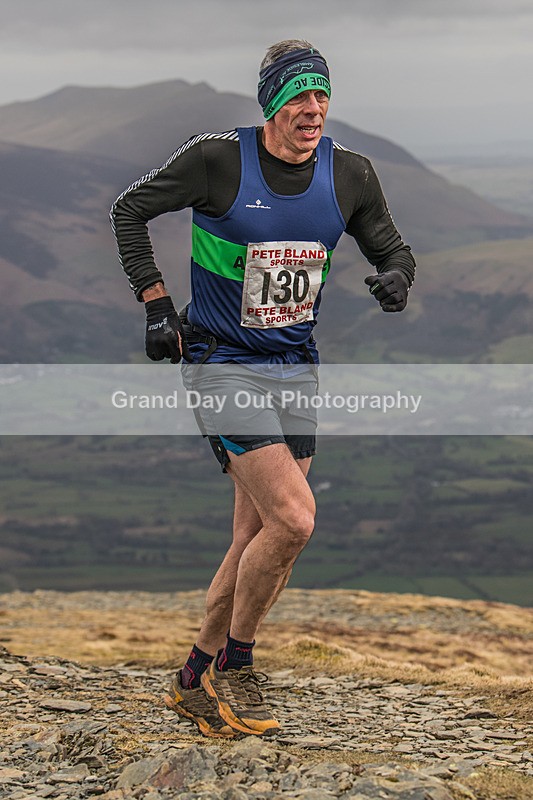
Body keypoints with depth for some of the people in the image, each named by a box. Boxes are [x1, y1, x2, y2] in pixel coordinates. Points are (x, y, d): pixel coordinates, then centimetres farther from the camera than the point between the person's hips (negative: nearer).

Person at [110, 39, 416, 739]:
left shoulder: (350, 175, 0)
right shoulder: (218, 159, -13)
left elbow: (391, 247, 14)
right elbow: (130, 210, 0)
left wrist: (397, 276, -10)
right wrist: (157, 304, -6)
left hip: (295, 365, 5)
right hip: (221, 361, -5)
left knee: (259, 539, 5)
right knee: (293, 520, -18)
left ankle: (196, 680, 22)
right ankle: (233, 670, 2)